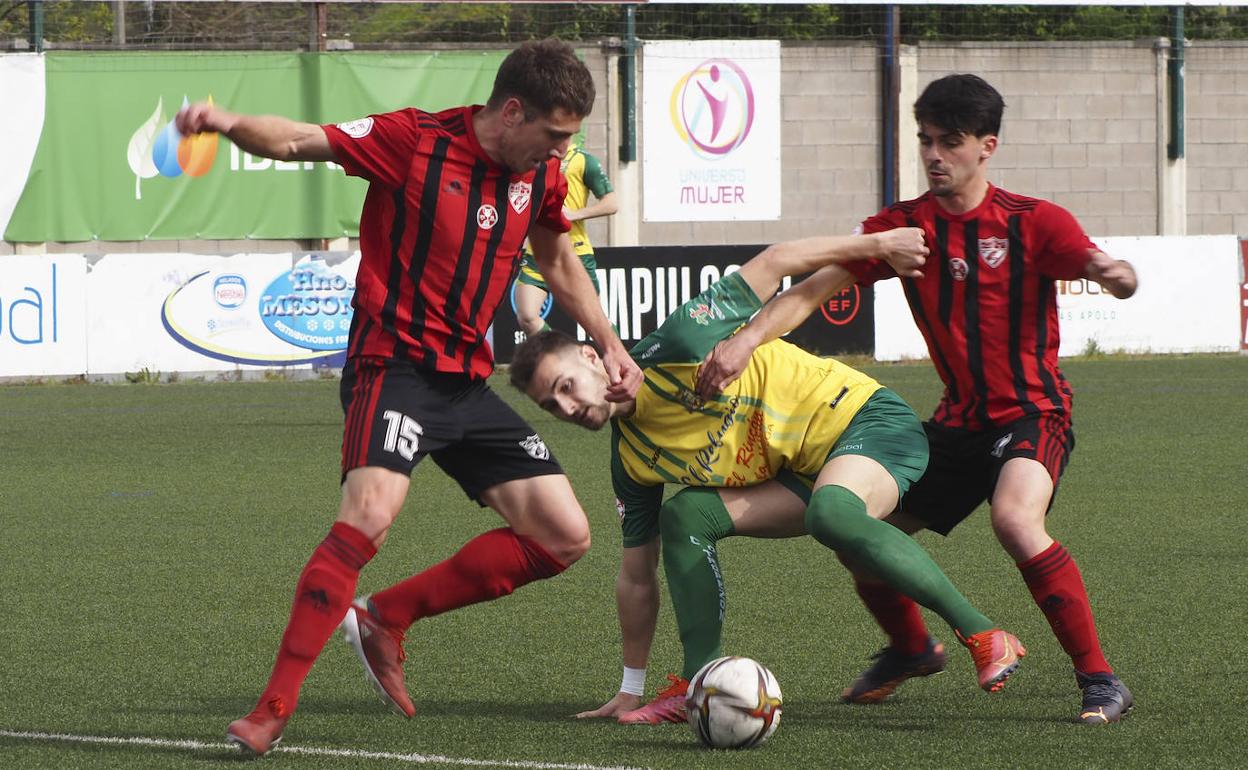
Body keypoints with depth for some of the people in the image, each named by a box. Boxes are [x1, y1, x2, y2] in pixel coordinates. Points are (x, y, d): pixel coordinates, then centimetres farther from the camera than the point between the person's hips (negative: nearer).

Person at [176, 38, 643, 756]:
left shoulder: (541, 174, 7)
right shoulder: (415, 139, -12)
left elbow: (559, 260, 25)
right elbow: (299, 140, -17)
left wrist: (610, 344, 22)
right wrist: (234, 124, -37)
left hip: (468, 384, 7)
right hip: (395, 366, -7)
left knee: (565, 538, 2)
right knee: (370, 514, -30)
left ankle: (385, 618, 11)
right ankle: (273, 710, -24)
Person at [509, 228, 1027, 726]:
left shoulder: (673, 349, -16)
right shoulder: (632, 464, 3)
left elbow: (775, 262, -11)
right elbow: (637, 578, 11)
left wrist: (878, 244, -15)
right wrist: (630, 691, 12)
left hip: (867, 420, -7)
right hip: (803, 477, 7)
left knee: (830, 512, -37)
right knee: (684, 514, -10)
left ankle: (985, 637, -32)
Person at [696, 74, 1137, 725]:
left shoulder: (1033, 223, -8)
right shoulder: (903, 227, 2)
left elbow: (1097, 268, -22)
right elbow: (811, 291, -4)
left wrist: (1116, 275, -48)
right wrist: (747, 337, -22)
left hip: (1033, 413, -6)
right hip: (958, 420, 6)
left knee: (1015, 520, -34)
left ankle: (1100, 681, -24)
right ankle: (909, 649, 35)